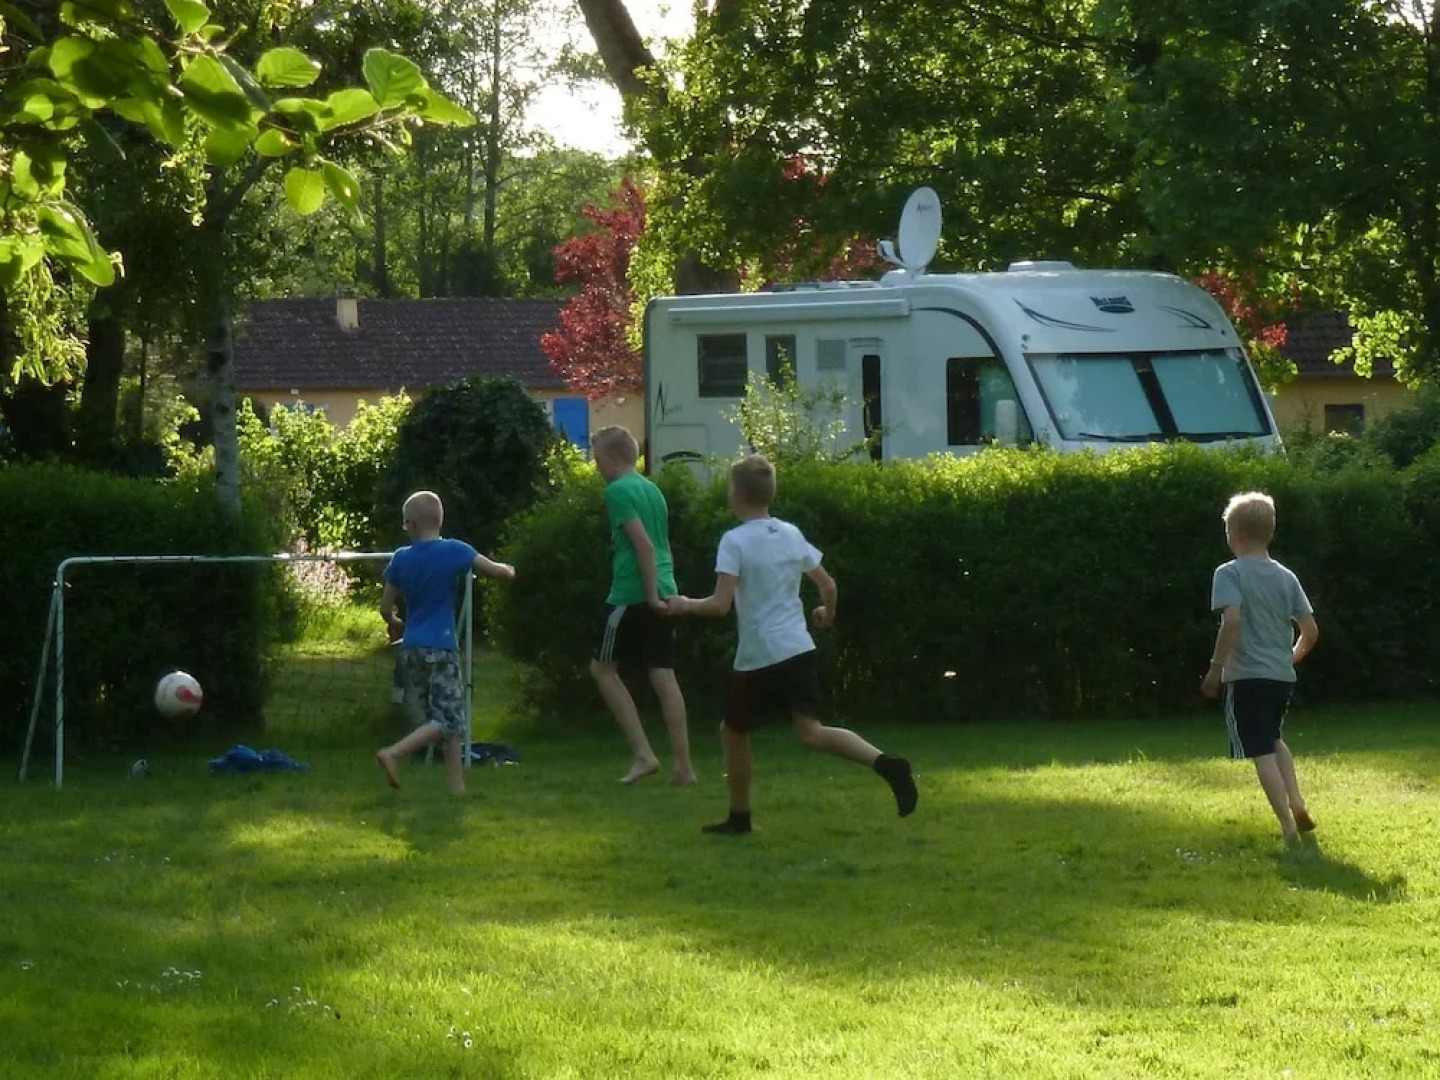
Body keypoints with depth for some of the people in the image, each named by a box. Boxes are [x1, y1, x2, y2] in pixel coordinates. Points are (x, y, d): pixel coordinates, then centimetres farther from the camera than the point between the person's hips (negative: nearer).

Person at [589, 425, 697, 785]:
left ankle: (643, 754, -2)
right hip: (661, 592, 7)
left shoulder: (618, 491, -9)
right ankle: (683, 766, 2)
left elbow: (644, 545, -18)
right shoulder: (652, 489, 16)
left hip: (633, 593, -7)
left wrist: (651, 594, -18)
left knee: (603, 667, 6)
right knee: (664, 677, 6)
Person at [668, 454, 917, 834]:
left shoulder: (735, 541, -10)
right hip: (799, 650, 5)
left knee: (733, 731, 16)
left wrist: (686, 605, 1)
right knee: (811, 732, -4)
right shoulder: (791, 534, 9)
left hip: (757, 659, -5)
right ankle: (885, 764, -27)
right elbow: (827, 585, 14)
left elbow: (721, 604, -18)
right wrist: (827, 614, 34)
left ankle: (740, 817, 25)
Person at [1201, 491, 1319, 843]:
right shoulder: (1286, 577, 9)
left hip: (1246, 675, -6)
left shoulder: (1230, 573, -9)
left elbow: (1232, 619, -23)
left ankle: (1288, 826, -11)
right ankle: (1298, 805, 16)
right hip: (1282, 676, 6)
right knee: (1274, 739, 28)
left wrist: (1216, 668, -17)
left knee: (1262, 753, -4)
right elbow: (1311, 630, 6)